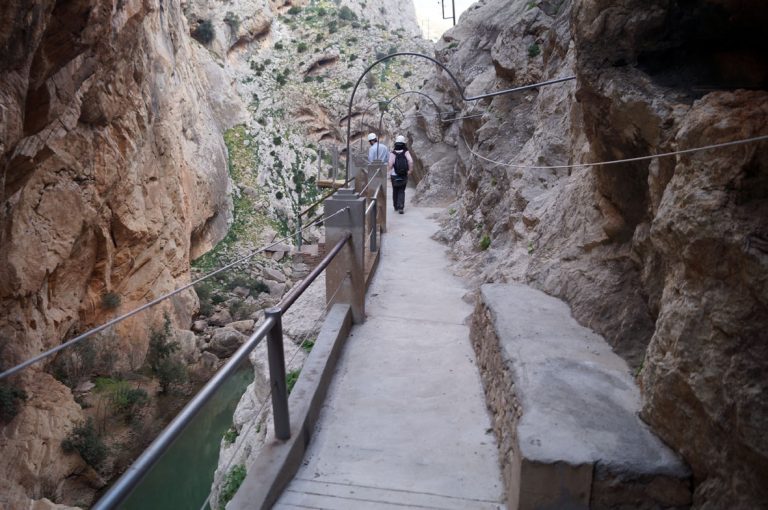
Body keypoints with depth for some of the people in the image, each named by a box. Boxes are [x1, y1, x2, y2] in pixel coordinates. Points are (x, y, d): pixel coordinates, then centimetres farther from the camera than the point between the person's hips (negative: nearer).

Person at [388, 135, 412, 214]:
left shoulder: (393, 153, -11)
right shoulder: (406, 152, -8)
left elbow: (390, 164, -22)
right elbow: (411, 161, -20)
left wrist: (389, 171, -3)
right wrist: (410, 170, -5)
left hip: (394, 175, 0)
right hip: (404, 176, 0)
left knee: (395, 191, 18)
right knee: (401, 191, 9)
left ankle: (396, 206, 31)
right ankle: (401, 207, -7)